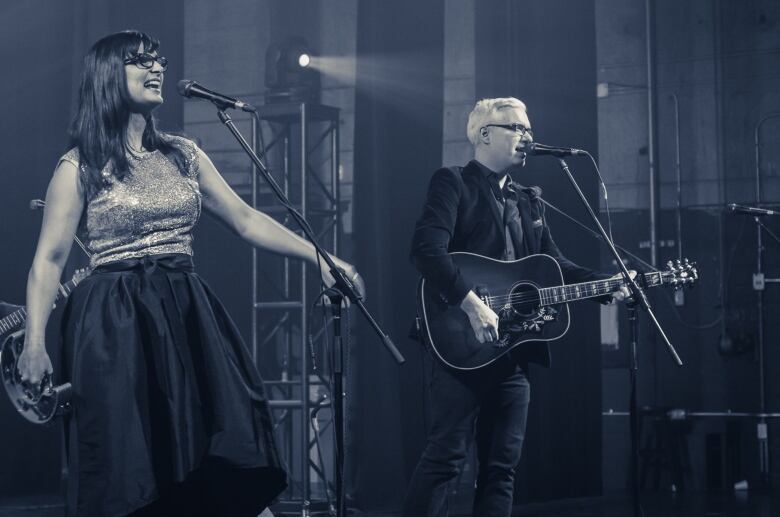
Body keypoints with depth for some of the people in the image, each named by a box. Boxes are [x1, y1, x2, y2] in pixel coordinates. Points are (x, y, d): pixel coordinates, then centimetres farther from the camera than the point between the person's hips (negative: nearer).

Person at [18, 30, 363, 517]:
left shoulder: (184, 155, 12)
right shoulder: (80, 167, -2)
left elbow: (246, 219, 13)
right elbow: (49, 260, -4)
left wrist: (320, 257, 5)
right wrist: (34, 341, -15)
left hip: (188, 317, 4)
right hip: (116, 324, -4)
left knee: (220, 461, -3)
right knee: (129, 465, -5)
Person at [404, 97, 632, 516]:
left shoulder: (529, 201, 22)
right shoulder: (453, 183, -2)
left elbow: (555, 264, 19)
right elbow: (428, 249, -16)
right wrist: (471, 304, -26)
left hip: (512, 350, 8)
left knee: (502, 465, 7)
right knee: (445, 455, -10)